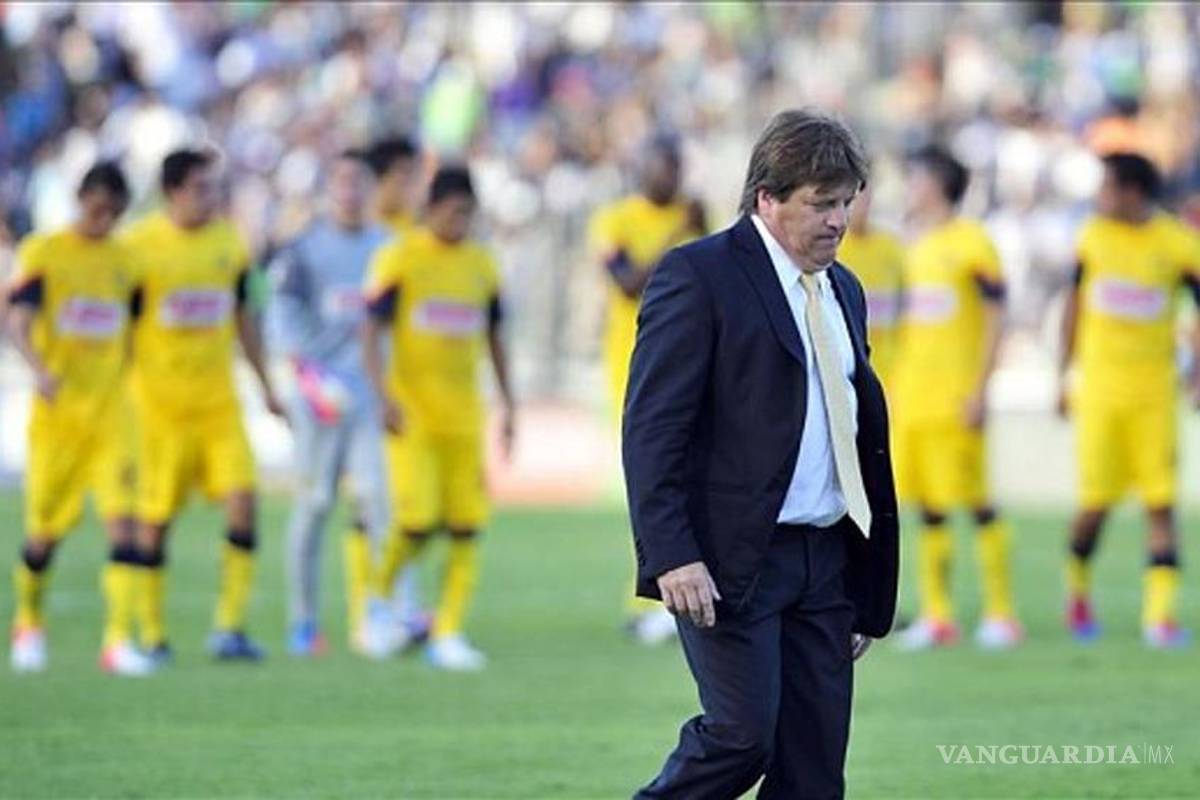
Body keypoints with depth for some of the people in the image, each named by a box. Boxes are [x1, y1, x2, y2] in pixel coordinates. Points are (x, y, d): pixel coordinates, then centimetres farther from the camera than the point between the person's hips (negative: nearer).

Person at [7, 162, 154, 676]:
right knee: (46, 529, 7)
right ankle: (29, 624, 32)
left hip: (111, 409, 3)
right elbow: (19, 321, -16)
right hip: (57, 410, -3)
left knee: (122, 519, -12)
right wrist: (39, 369, -33)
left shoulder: (124, 261, 9)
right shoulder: (42, 253, -4)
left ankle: (119, 640, -15)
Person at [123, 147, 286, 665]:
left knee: (242, 498, -11)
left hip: (219, 399, 4)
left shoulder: (229, 242, 7)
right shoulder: (139, 246, -6)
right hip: (159, 401, -4)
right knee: (155, 517, 2)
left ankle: (229, 627, -8)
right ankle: (151, 634, 15)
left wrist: (266, 385, 18)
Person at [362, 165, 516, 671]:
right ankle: (380, 598, 13)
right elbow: (371, 333, -6)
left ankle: (448, 633, 4)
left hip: (465, 415, 4)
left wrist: (508, 405, 16)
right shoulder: (399, 259, -3)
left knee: (467, 525, -2)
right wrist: (384, 396, -17)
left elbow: (495, 339, 19)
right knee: (418, 519, -14)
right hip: (413, 414, -4)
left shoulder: (481, 265, 10)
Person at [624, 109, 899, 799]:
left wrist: (868, 594, 18)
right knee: (742, 735, -14)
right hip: (730, 562, -7)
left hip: (825, 562, 7)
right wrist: (672, 556, -22)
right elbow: (652, 428, -12)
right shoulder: (699, 276, -7)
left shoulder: (843, 291, 17)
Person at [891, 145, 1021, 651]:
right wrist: (897, 387, 16)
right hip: (913, 396, 7)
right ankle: (935, 616, 11)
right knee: (928, 509, 7)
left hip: (957, 396, -7)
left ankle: (1000, 614, 0)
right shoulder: (918, 247, 15)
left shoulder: (972, 243, -7)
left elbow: (996, 318, -9)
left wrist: (979, 390, -14)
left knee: (977, 504, -5)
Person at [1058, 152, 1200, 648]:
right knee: (1096, 503, -1)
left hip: (1154, 390, -1)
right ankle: (1077, 591, 24)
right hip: (1099, 388, 1)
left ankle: (1159, 613, -4)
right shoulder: (1094, 236, 3)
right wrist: (1063, 378, 15)